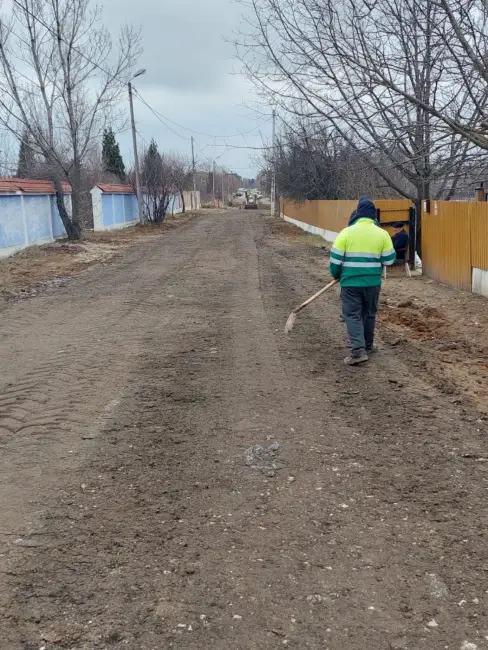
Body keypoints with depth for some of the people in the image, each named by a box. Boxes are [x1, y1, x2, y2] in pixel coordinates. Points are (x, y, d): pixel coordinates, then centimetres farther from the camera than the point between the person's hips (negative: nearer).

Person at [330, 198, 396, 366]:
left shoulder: (346, 232, -7)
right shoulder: (382, 234, -3)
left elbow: (335, 259, -4)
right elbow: (389, 260, 1)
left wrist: (336, 275, 14)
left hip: (350, 282, -2)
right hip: (373, 282, 2)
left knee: (352, 315, 2)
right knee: (369, 314, 19)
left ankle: (358, 350, -11)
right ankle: (368, 345, 33)